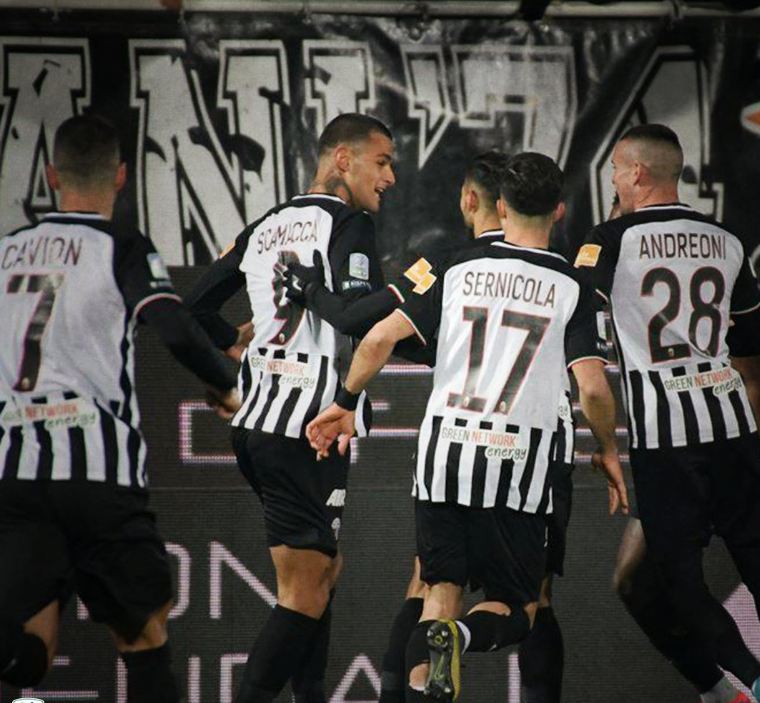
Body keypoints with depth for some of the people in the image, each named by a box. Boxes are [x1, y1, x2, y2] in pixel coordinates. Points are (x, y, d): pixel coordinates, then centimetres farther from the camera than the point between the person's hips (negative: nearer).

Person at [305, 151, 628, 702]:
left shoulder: (460, 268, 6)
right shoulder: (569, 287, -1)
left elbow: (380, 339, 3)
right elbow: (593, 388, -8)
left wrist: (346, 404, 18)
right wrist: (609, 452, 10)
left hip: (443, 450, 2)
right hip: (516, 464, -2)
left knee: (441, 591, 14)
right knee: (517, 610, 8)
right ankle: (461, 636, -24)